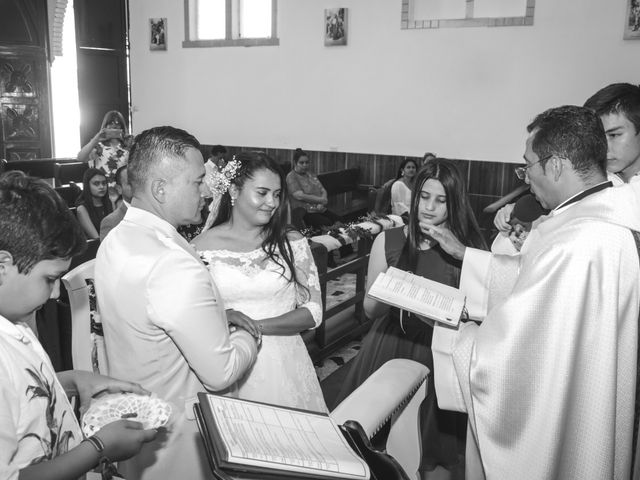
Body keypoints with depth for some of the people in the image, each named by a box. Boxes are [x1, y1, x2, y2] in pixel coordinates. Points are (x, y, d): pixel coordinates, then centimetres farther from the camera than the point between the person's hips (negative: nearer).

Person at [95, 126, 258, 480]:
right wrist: (249, 335, -7)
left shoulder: (114, 241, -2)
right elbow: (221, 374, -26)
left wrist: (218, 314, 3)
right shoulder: (175, 266, -32)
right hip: (174, 431, -8)